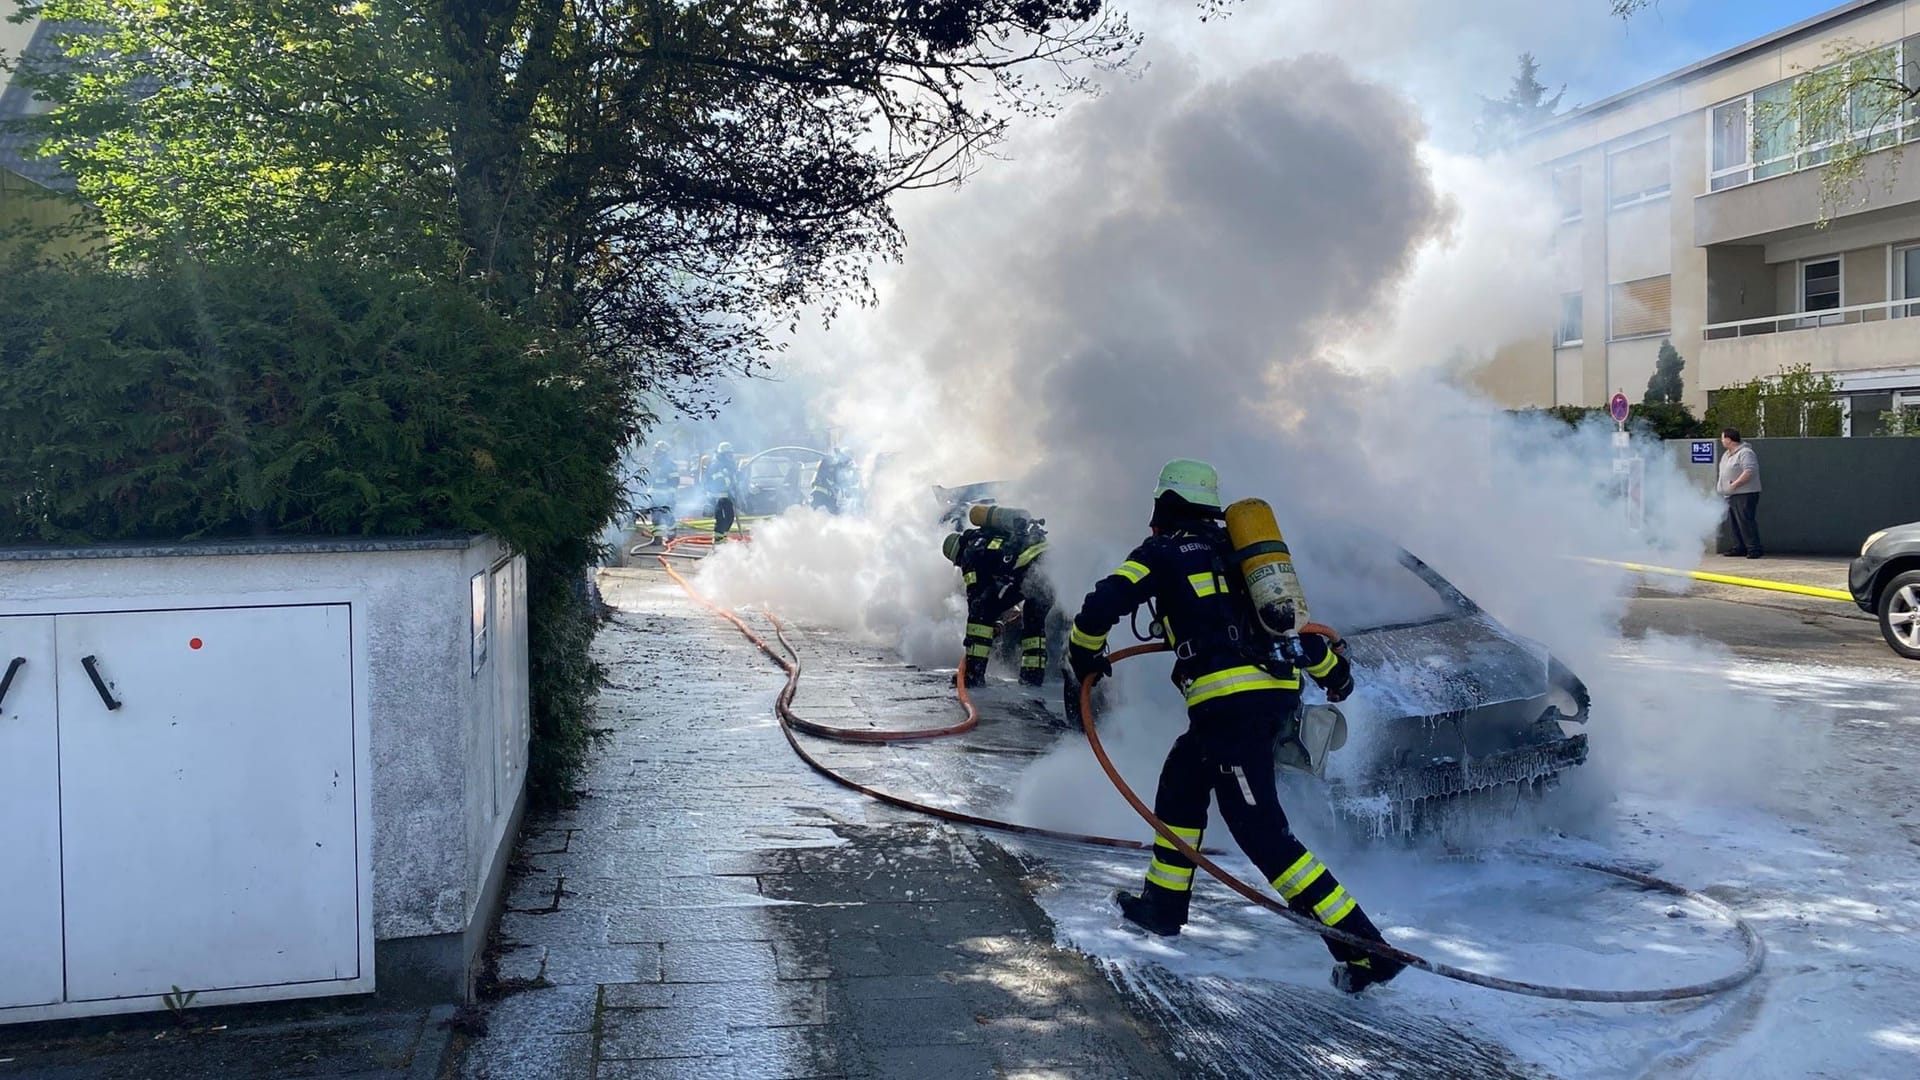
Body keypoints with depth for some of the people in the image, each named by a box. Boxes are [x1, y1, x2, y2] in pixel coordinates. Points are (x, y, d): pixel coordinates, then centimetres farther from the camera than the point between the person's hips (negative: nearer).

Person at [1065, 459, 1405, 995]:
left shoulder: (1163, 552, 3)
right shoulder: (1236, 549, 22)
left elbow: (1102, 605, -5)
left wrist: (1084, 653, 15)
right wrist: (1332, 668, 41)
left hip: (1228, 699, -8)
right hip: (1279, 691, 8)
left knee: (1261, 830, -8)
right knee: (1181, 780, 24)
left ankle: (1364, 947, -12)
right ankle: (1163, 904, 33)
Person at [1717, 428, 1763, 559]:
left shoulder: (1745, 453, -14)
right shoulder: (1727, 454, 17)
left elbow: (1749, 471, -24)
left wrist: (1735, 484, -24)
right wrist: (1723, 487, 14)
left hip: (1745, 494, -10)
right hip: (1731, 495, 10)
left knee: (1746, 522, -13)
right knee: (1734, 523, 11)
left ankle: (1754, 549, -11)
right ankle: (1740, 548, 18)